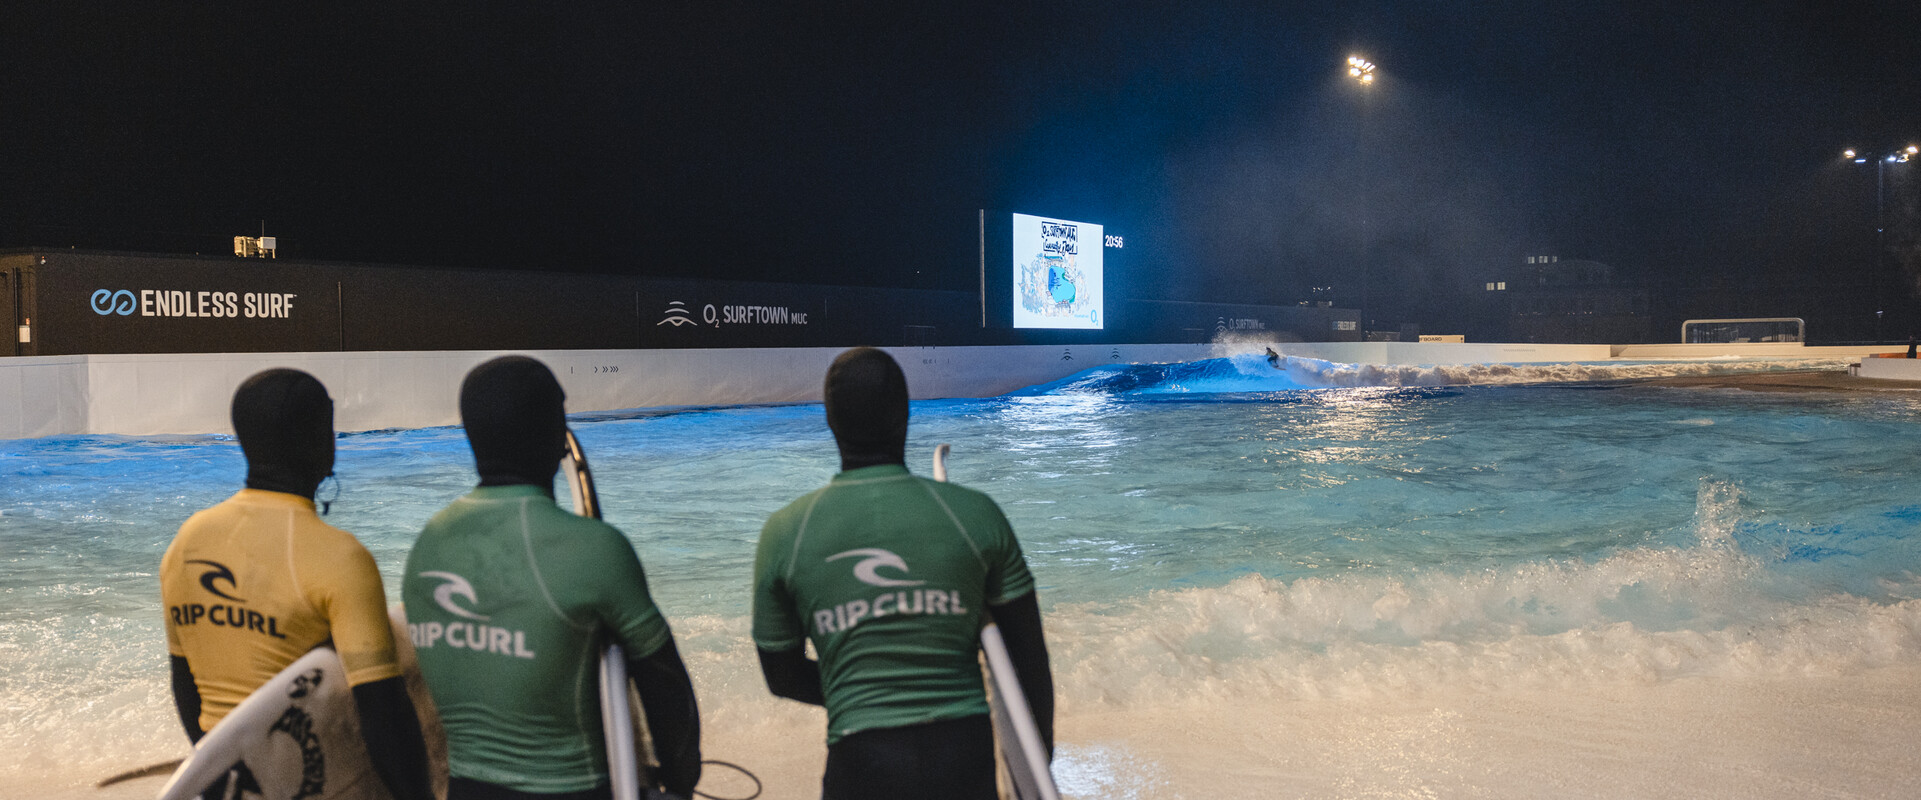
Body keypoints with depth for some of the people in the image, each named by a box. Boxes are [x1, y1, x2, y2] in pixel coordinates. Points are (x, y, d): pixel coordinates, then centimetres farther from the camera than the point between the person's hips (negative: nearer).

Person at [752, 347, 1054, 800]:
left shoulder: (783, 534, 0)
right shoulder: (976, 515, -2)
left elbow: (782, 677, 9)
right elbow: (1031, 660, 3)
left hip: (863, 763, -1)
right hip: (967, 755, 1)